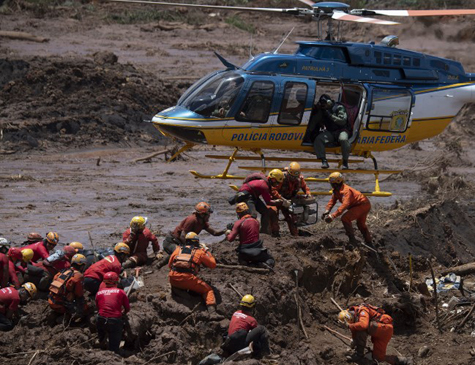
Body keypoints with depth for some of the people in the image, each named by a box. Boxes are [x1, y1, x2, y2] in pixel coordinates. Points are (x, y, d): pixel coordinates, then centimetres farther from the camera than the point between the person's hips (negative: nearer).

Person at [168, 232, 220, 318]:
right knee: (208, 290, 10)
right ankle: (212, 312, -7)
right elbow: (213, 264, 21)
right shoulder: (199, 251, 13)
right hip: (188, 279, -4)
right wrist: (206, 251, 31)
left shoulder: (178, 249, 21)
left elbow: (170, 265, 29)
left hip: (173, 279, 4)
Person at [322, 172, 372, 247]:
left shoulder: (345, 191, -29)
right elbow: (332, 201, -1)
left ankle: (352, 240, -17)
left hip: (363, 205, -11)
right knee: (361, 224, 31)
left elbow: (345, 204, -42)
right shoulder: (336, 190, 2)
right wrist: (326, 211, -21)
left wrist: (333, 216, -50)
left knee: (345, 218, -22)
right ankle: (369, 242, 49)